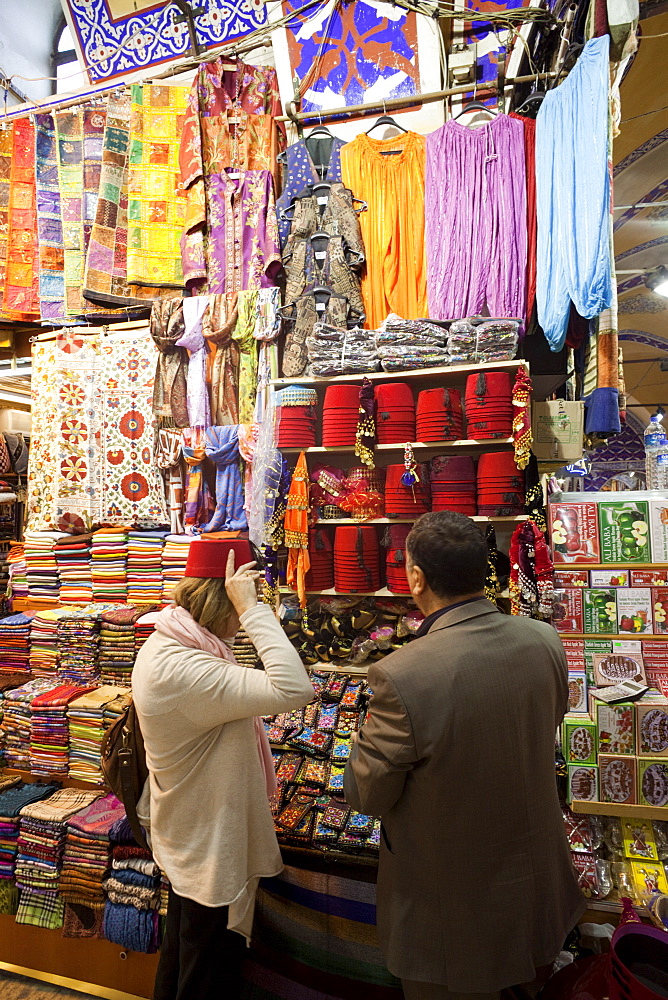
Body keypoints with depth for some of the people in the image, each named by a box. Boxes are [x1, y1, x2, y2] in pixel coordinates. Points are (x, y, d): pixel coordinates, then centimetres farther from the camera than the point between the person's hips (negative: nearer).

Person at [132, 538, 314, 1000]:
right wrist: (252, 608, -39)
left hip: (187, 837, 9)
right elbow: (295, 689, -44)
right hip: (212, 852, -9)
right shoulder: (183, 670, -36)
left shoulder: (166, 645, -4)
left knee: (182, 953, 31)